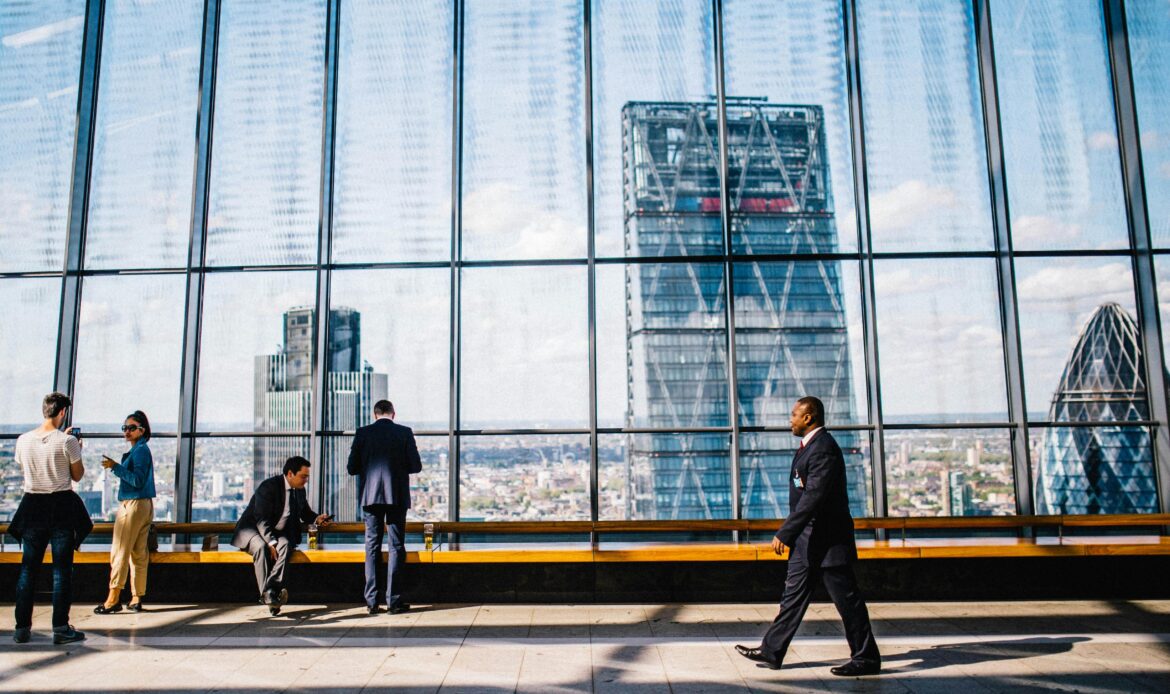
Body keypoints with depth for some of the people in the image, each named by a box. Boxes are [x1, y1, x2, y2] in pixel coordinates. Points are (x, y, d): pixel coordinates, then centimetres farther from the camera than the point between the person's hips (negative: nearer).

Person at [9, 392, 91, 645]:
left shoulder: (23, 440, 1)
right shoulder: (67, 441, -12)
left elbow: (23, 468, 16)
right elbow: (77, 475, -3)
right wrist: (77, 452, 12)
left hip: (32, 505, 4)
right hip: (61, 506, -4)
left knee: (28, 567, 11)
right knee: (62, 568, 2)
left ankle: (22, 628, 13)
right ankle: (61, 628, 4)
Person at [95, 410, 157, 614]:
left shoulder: (140, 450, -12)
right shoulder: (140, 450, 17)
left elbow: (137, 480, -20)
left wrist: (115, 466, -21)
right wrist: (116, 467, 17)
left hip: (133, 505, -10)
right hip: (144, 505, 10)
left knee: (119, 551, -5)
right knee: (138, 553, 9)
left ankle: (113, 599, -3)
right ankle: (136, 599, 12)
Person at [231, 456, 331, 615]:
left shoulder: (299, 490, 4)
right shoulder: (269, 487, -19)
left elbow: (304, 512, 21)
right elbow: (261, 519, -24)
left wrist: (317, 518, -3)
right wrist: (271, 543, -35)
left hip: (277, 532, 5)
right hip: (252, 529, -5)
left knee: (285, 545, -30)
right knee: (261, 547, -37)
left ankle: (271, 590, -42)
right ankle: (267, 595, -38)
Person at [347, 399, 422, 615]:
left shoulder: (363, 433, 1)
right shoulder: (405, 432, -1)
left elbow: (351, 468, 1)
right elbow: (416, 466, -2)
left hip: (370, 496, 1)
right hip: (397, 496, -1)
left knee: (372, 547, 8)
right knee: (396, 547, 4)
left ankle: (372, 601, 8)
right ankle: (394, 600, 3)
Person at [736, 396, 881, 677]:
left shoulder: (824, 448, -20)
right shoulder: (809, 446, 13)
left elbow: (813, 497, -26)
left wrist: (784, 534, -26)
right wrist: (790, 534, 22)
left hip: (827, 540, -11)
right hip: (808, 539, 11)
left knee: (847, 600, 2)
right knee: (794, 595, 13)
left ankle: (867, 659, 15)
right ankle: (772, 652, 19)